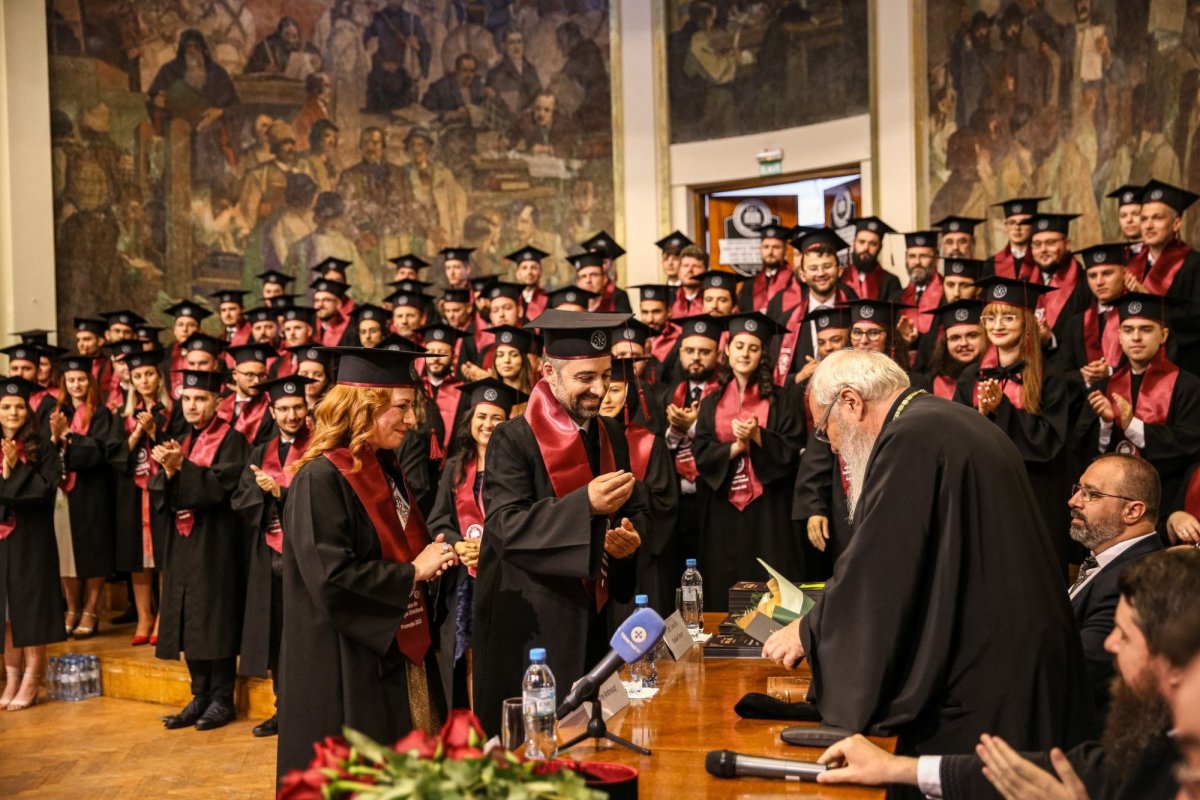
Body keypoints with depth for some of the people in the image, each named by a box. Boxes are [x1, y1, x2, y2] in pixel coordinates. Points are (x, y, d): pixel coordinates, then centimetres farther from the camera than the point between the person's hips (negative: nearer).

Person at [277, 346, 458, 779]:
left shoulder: (386, 471, 10)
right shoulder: (321, 478, -17)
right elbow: (330, 577, -25)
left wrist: (431, 559, -1)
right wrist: (412, 572, -16)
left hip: (402, 650, 9)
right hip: (348, 666, -9)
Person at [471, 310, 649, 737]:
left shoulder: (611, 435, 8)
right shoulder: (513, 439, -11)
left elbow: (636, 509, 16)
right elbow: (506, 526, -21)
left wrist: (631, 536, -8)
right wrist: (585, 504, -31)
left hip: (594, 617, 6)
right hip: (531, 622, -6)